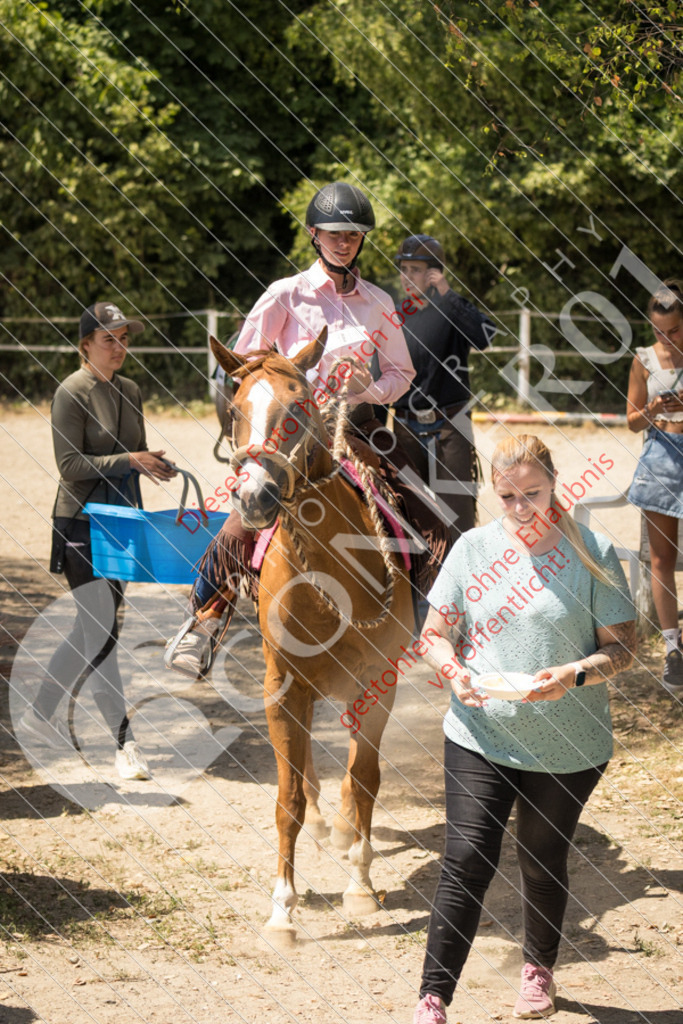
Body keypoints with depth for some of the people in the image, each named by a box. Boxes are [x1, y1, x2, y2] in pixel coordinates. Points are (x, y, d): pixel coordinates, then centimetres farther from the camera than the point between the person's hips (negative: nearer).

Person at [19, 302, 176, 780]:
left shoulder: (130, 391, 11)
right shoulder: (72, 392, -10)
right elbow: (70, 465, -15)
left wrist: (153, 463, -4)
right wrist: (129, 460, -22)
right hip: (81, 522, -8)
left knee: (92, 628, 14)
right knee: (101, 630, -10)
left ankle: (41, 714, 31)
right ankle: (125, 744, -10)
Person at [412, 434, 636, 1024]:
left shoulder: (591, 553, -5)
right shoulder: (473, 548, 0)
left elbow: (623, 646, -3)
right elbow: (436, 632, 5)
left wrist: (575, 675, -22)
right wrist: (455, 672, -17)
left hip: (566, 747, 0)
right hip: (480, 737, 0)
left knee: (543, 863, 14)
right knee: (468, 862, -8)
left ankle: (539, 969, 40)